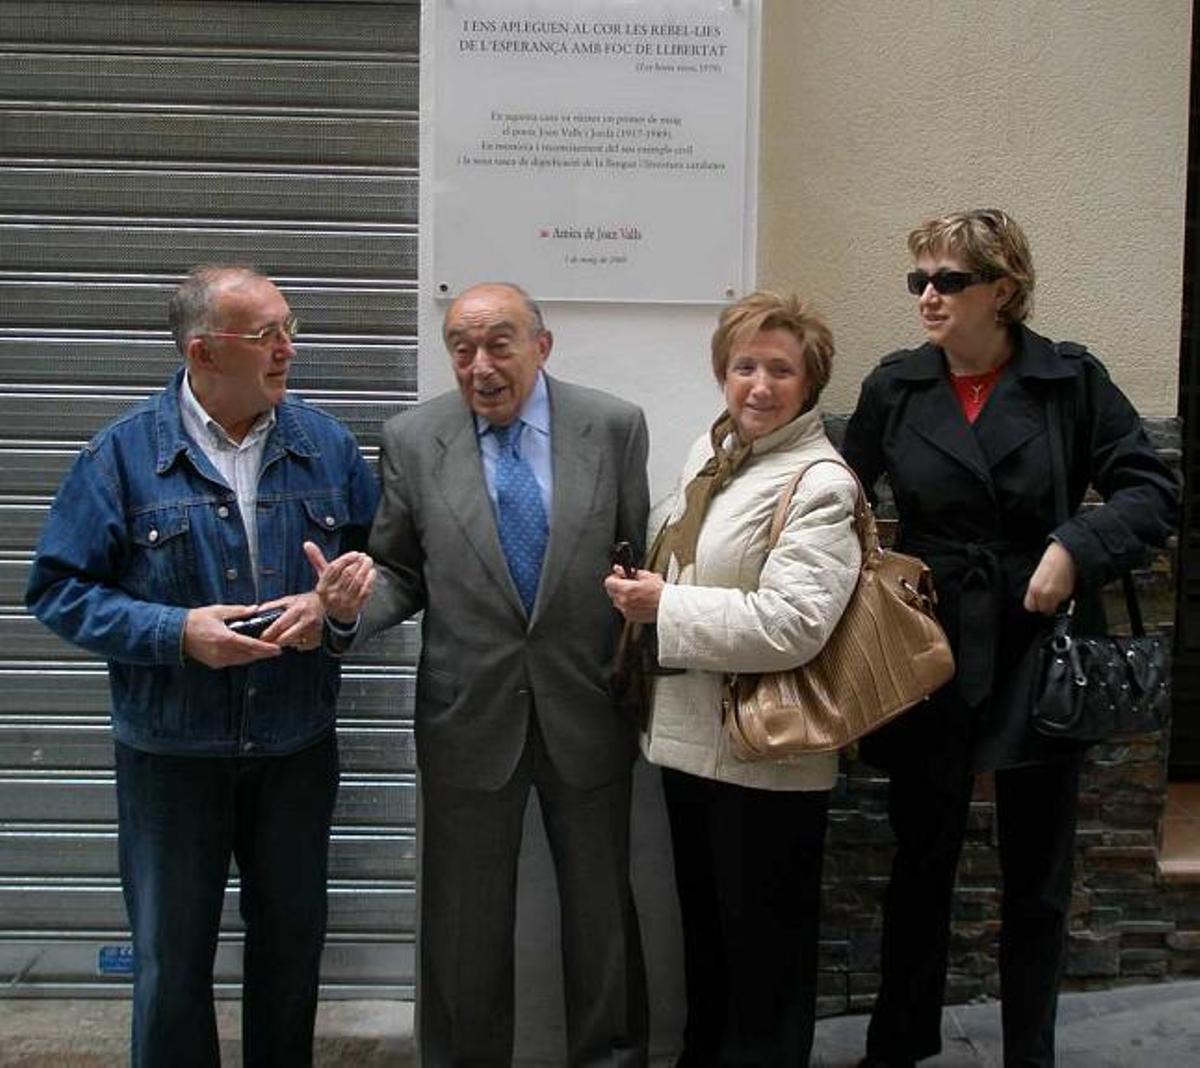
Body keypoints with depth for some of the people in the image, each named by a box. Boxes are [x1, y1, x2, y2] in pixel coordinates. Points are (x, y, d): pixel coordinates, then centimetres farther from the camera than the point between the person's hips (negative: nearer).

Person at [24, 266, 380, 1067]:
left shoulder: (326, 445, -1)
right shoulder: (125, 453, -9)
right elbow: (58, 589, -7)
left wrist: (331, 606, -15)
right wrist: (177, 633, -20)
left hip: (297, 749, 3)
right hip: (173, 753, -2)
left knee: (292, 939, 18)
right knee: (172, 956, 12)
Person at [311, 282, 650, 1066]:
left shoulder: (614, 426, -6)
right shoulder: (412, 440, -4)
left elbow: (642, 560, 1)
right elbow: (404, 575, 3)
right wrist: (355, 604, -19)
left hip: (586, 715, 0)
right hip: (468, 718, 0)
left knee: (602, 913, 18)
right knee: (464, 927, 14)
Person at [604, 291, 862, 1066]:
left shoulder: (819, 486, -18)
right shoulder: (710, 450, 8)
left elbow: (791, 624, -27)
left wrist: (665, 608, -21)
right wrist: (646, 589, 6)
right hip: (693, 737, 8)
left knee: (764, 945, 10)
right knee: (704, 929, 24)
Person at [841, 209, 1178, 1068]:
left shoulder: (1071, 378, -5)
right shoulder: (895, 386, 0)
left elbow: (1151, 489, -4)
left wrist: (1077, 547, -20)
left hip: (1041, 655, -1)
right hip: (931, 658, 1)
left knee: (1037, 875, 13)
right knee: (921, 861, 15)